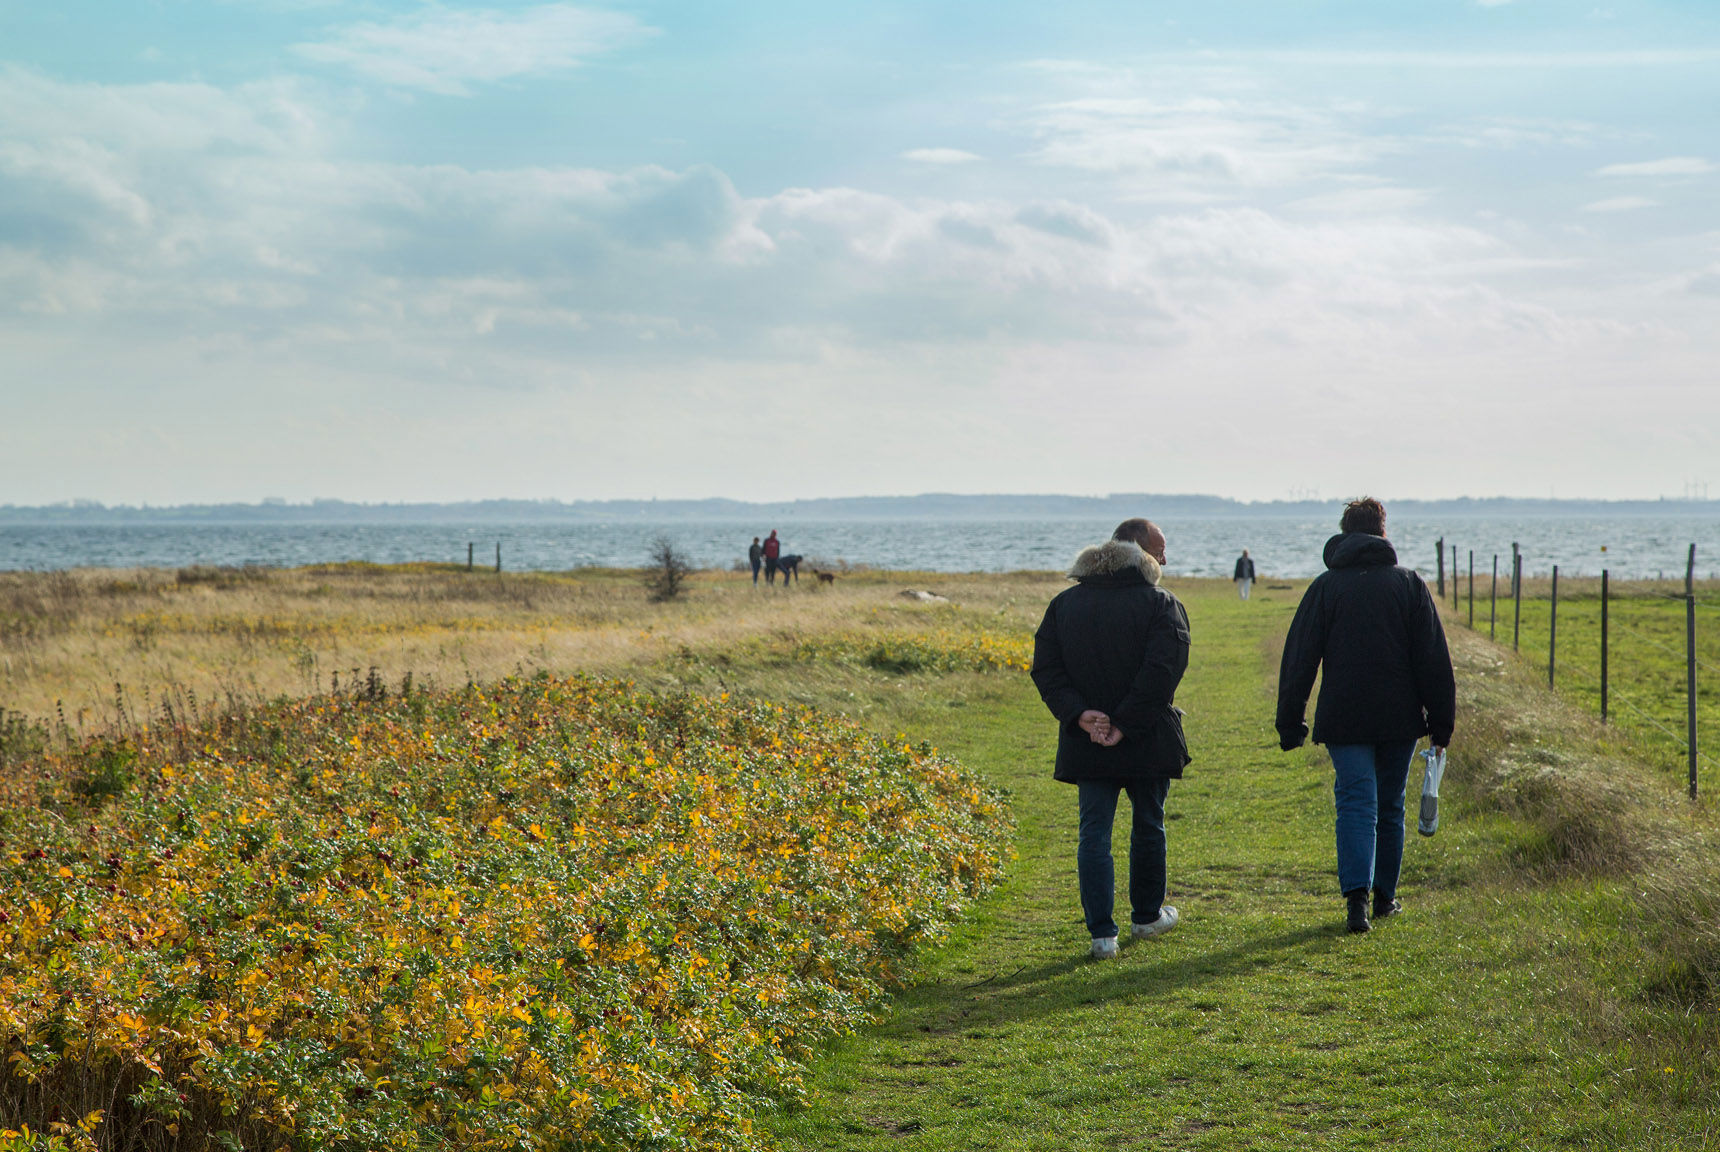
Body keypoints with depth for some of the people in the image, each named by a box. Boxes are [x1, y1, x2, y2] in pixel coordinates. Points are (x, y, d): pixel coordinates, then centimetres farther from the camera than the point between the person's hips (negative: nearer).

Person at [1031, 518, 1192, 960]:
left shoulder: (1065, 604, 6)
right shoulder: (1161, 605, -8)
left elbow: (1045, 668, -3)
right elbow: (1161, 673, -20)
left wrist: (1080, 714, -12)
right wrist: (1126, 724, -18)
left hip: (1085, 743, 2)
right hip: (1147, 741, -2)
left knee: (1094, 834, 4)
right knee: (1148, 825, 17)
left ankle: (1102, 934, -3)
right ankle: (1147, 916, 32)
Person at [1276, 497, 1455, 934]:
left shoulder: (1326, 586, 0)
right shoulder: (1408, 583, 2)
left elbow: (1299, 659, -1)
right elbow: (1433, 658, 1)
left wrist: (1290, 722, 4)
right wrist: (1441, 720, 5)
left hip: (1344, 719, -1)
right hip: (1399, 718, 1)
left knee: (1357, 804, -4)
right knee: (1389, 807, 14)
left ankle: (1357, 895, -23)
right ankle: (1385, 896, 23)